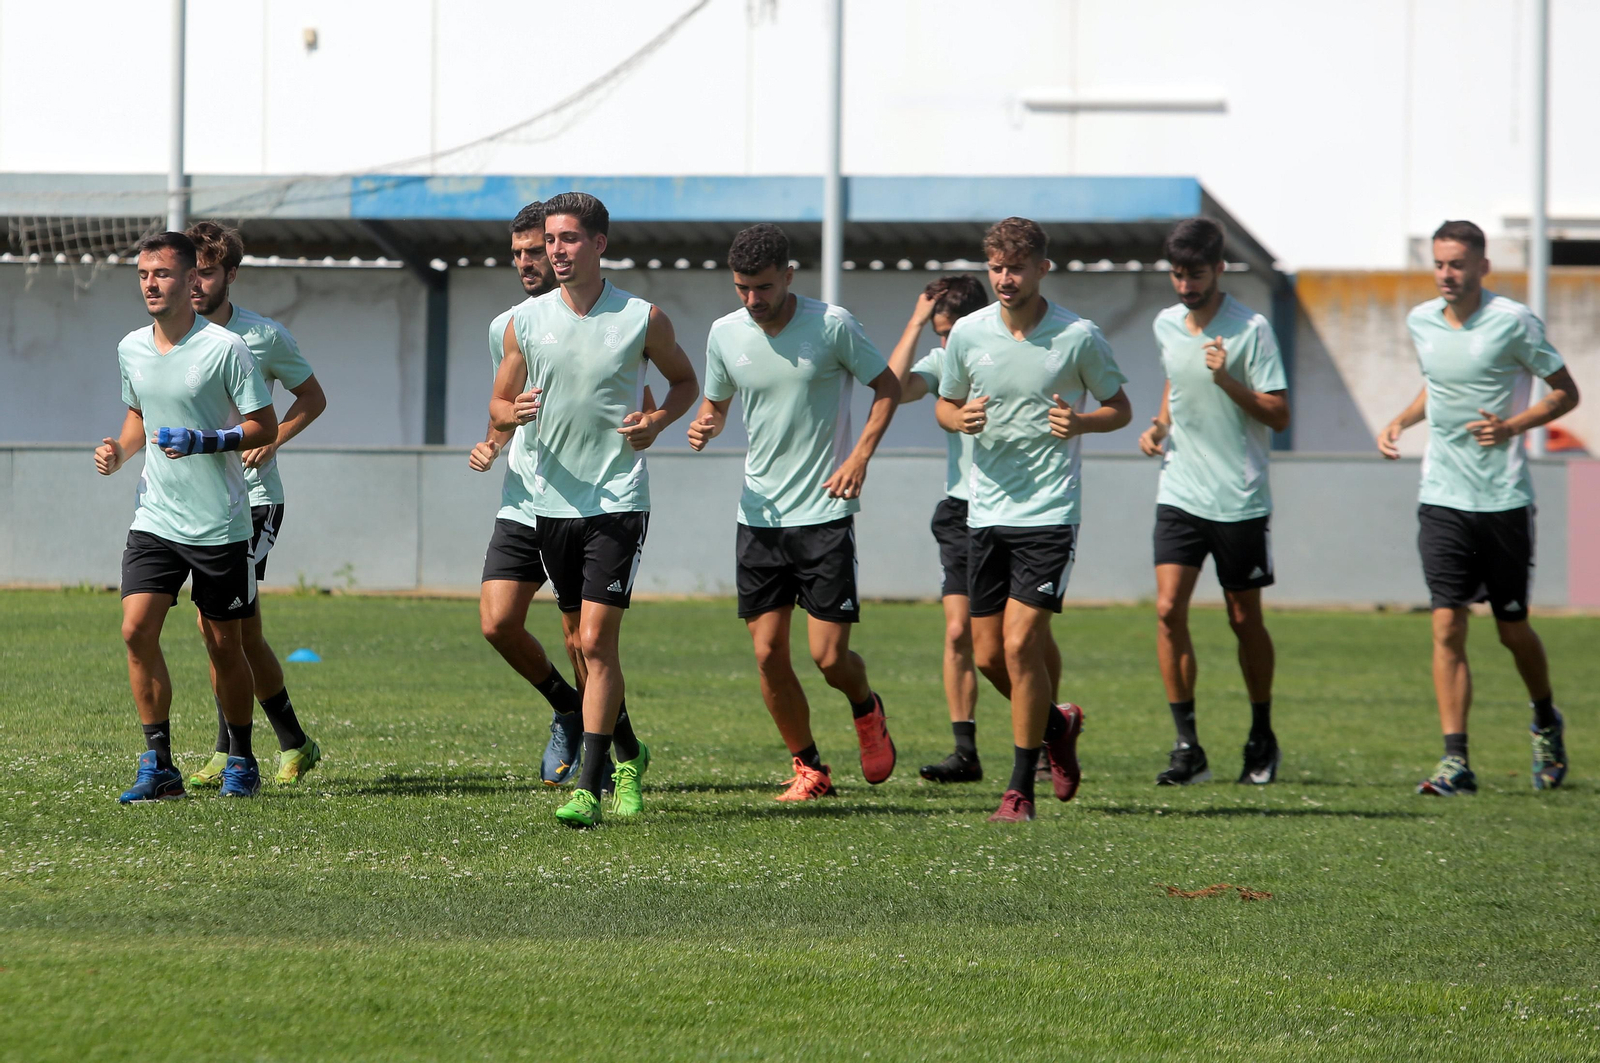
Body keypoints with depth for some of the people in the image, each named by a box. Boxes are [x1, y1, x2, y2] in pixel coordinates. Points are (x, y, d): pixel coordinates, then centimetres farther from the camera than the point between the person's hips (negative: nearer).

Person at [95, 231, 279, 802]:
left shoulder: (225, 348, -11)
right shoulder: (131, 349, 6)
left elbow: (265, 426, -8)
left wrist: (205, 442, -23)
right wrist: (119, 450, 3)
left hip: (221, 524, -4)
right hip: (155, 518, 4)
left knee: (223, 644, 4)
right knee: (137, 630, -11)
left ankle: (241, 760, 23)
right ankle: (158, 765, -5)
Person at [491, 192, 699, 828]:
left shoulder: (642, 319, -3)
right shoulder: (525, 322, 4)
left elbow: (685, 381, 13)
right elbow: (498, 406, 11)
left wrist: (657, 420, -7)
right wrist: (514, 414, -13)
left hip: (618, 499, -4)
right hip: (552, 500, 4)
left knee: (597, 640, -13)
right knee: (579, 642, 12)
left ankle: (588, 787, -12)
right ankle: (628, 753, 35)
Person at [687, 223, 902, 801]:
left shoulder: (832, 324, -9)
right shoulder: (725, 333, 2)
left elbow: (888, 385, 2)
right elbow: (716, 403, 17)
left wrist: (860, 455, -11)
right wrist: (704, 427, -7)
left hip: (824, 511, -4)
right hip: (759, 514, 4)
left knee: (829, 655, -7)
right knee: (768, 654, 0)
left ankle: (866, 708, 27)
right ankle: (808, 767, 17)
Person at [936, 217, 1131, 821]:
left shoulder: (1079, 336, -6)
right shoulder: (968, 333, 2)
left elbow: (1120, 409, 5)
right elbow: (945, 405, 15)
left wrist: (1081, 422, -16)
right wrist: (962, 418, -8)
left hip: (1049, 511, -4)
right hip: (986, 509, 4)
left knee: (1021, 643, -13)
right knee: (988, 654, 6)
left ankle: (1021, 789, -3)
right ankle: (1056, 725, 36)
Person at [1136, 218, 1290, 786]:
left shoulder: (1251, 329, -10)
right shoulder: (1166, 326, 6)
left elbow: (1279, 416, -11)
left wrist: (1228, 381, -24)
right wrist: (1158, 426, 8)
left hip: (1239, 499, -4)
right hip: (1179, 493, 4)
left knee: (1245, 620, 6)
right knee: (1168, 609, -10)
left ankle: (1262, 738, 25)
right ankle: (1187, 746, -7)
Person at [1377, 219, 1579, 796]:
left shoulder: (1513, 322, -8)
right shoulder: (1421, 321, 7)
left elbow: (1566, 393, -2)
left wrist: (1512, 425, -17)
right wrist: (1400, 420, 8)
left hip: (1504, 499, -3)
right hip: (1442, 498, 3)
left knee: (1512, 629, 7)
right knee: (1447, 627, -7)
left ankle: (1546, 722, 35)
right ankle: (1455, 760, -8)